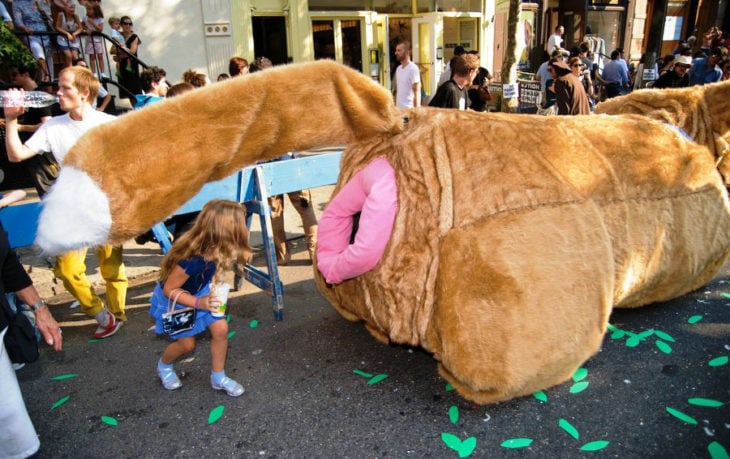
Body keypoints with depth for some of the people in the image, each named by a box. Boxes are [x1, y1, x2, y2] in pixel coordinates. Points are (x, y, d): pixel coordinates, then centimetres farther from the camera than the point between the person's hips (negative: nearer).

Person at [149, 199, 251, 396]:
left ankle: (218, 377, 18)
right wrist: (200, 303, -35)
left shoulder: (216, 251, -22)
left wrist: (209, 295, -6)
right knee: (187, 343, 7)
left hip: (201, 293, 6)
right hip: (173, 299, -6)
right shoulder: (191, 260, -42)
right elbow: (169, 289, -28)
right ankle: (164, 366, 41)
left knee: (221, 328, -3)